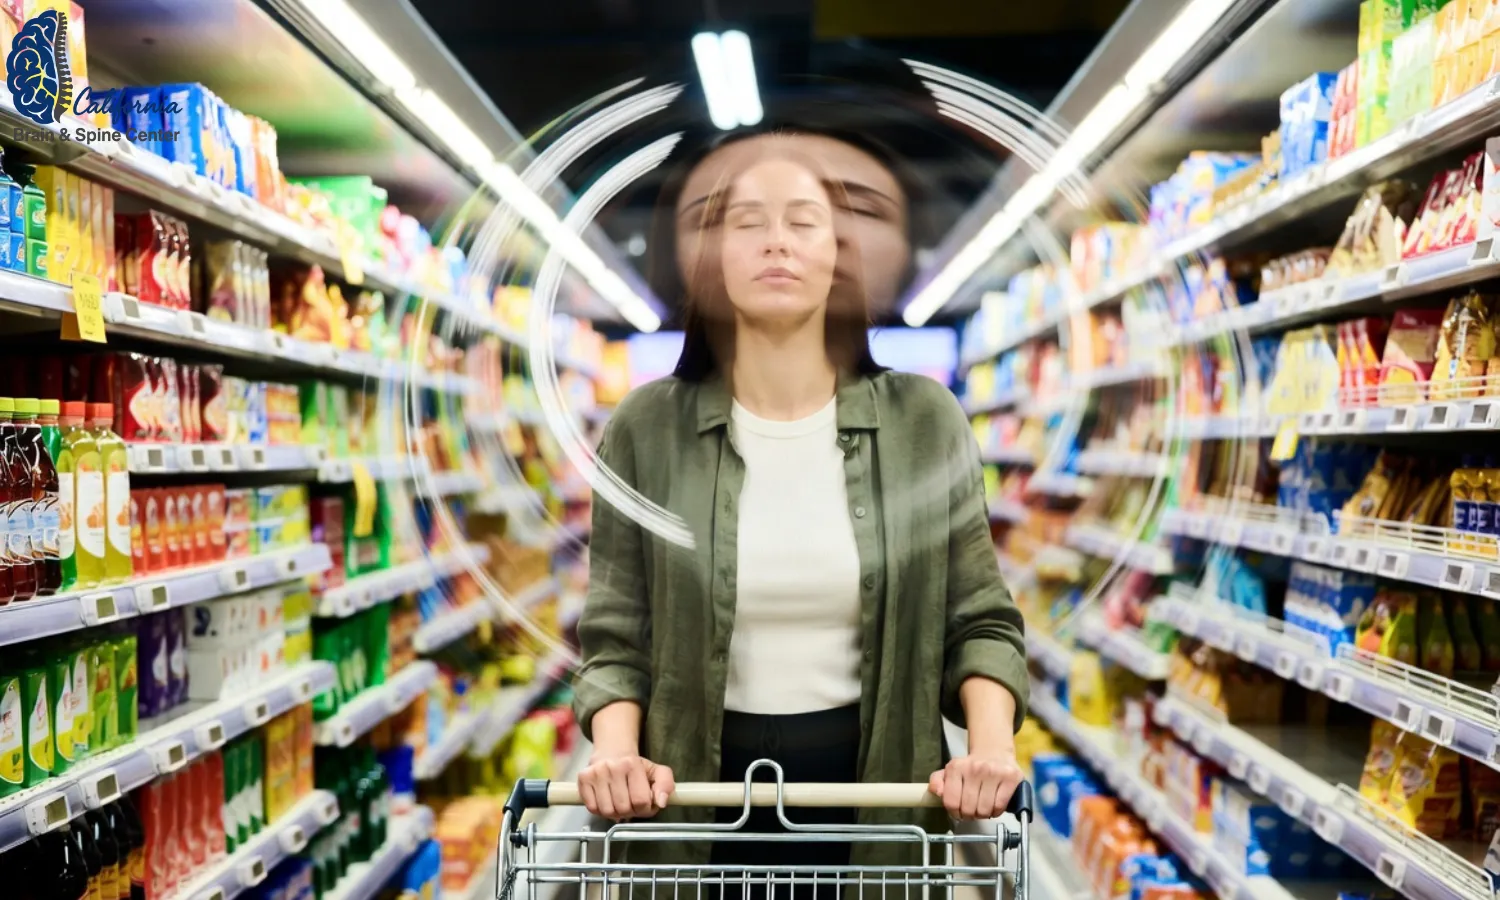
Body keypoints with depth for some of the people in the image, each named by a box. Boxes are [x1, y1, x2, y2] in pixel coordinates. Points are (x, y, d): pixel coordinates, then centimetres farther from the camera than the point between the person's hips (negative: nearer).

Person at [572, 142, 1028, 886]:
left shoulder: (924, 421, -2)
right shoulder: (647, 429, -3)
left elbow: (979, 621, 1)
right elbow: (615, 636, -1)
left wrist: (992, 744, -16)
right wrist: (616, 750, -19)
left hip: (878, 789, 1)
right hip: (701, 792, 0)